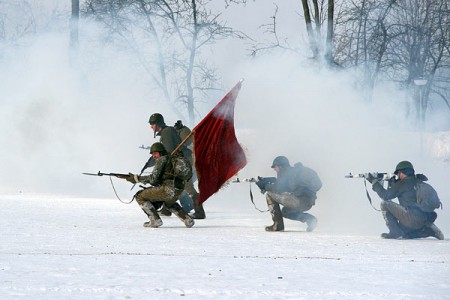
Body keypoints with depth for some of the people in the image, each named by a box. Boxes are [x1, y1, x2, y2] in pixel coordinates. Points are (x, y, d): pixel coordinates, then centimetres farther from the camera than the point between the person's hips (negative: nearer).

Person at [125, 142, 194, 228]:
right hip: (178, 192, 9)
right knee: (168, 203, 43)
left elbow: (153, 179, -9)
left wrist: (136, 179, -2)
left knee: (139, 196, 3)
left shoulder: (162, 159, -1)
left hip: (167, 190, -9)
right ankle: (187, 219, 23)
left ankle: (155, 220, -4)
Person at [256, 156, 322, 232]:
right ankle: (309, 219, 12)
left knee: (269, 195, 3)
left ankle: (278, 225, 2)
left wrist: (265, 186, 9)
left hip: (299, 200, -9)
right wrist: (268, 185, 28)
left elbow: (277, 188, -7)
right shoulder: (294, 171, 26)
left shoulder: (284, 172, 0)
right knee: (285, 211, 35)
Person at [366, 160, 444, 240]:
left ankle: (395, 233, -5)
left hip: (413, 218, -9)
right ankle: (429, 230, 12)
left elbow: (386, 196, -3)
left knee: (384, 203, -3)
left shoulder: (404, 183, -6)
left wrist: (373, 181, 5)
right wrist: (392, 183, 21)